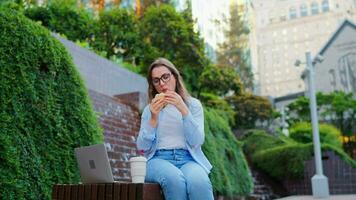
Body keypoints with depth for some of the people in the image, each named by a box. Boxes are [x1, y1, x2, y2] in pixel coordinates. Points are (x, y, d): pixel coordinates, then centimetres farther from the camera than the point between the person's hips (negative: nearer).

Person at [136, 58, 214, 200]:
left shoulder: (193, 104, 12)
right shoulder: (150, 110, 16)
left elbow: (196, 141, -3)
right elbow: (142, 147, 5)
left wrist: (183, 110, -13)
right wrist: (153, 118, -8)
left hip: (188, 159, 0)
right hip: (158, 159, 1)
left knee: (199, 182, -36)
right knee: (174, 179, -36)